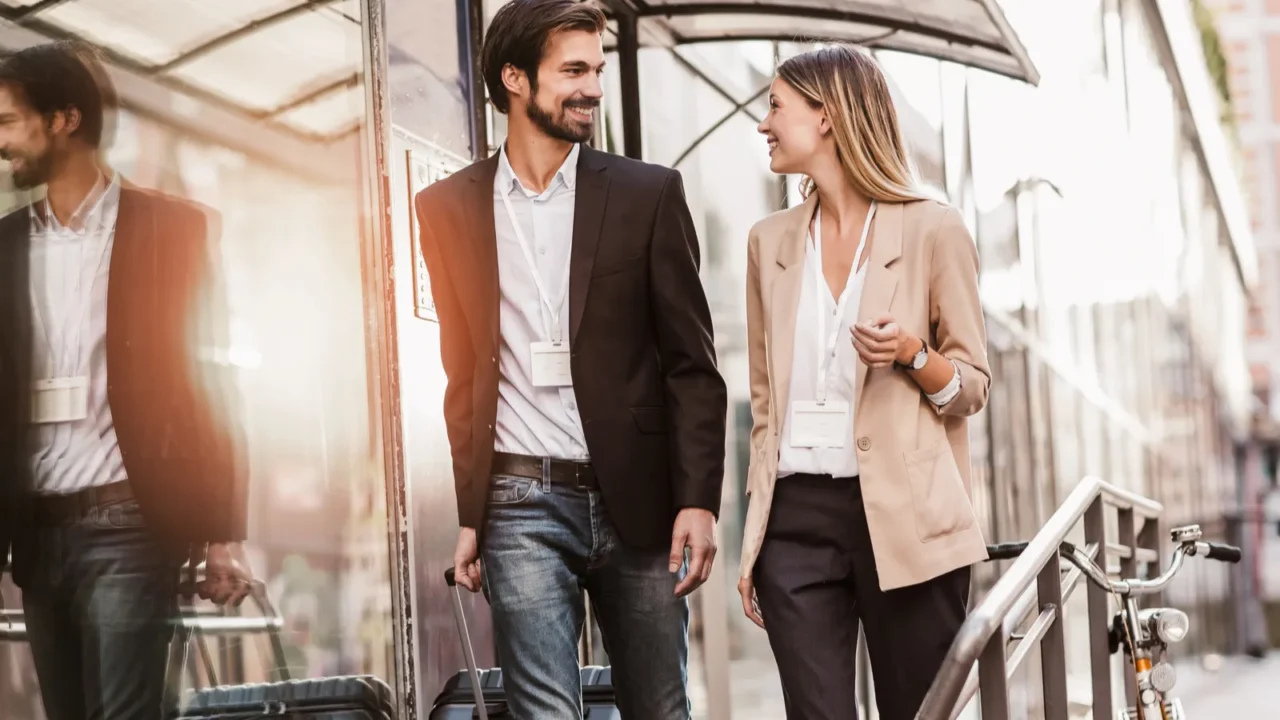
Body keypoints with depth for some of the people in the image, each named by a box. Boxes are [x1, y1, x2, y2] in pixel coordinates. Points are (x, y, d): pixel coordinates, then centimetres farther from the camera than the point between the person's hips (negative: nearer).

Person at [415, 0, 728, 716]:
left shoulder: (649, 194, 3)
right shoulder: (447, 208, 6)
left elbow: (693, 364, 2)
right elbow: (456, 370, 10)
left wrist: (698, 501, -7)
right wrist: (460, 514, 5)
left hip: (636, 500, 0)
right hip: (520, 506, 0)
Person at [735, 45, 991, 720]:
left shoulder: (931, 230, -1)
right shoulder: (771, 241, 12)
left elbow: (972, 385, 4)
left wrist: (913, 355, -18)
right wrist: (753, 540, 13)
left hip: (905, 520, -3)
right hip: (796, 518, 4)